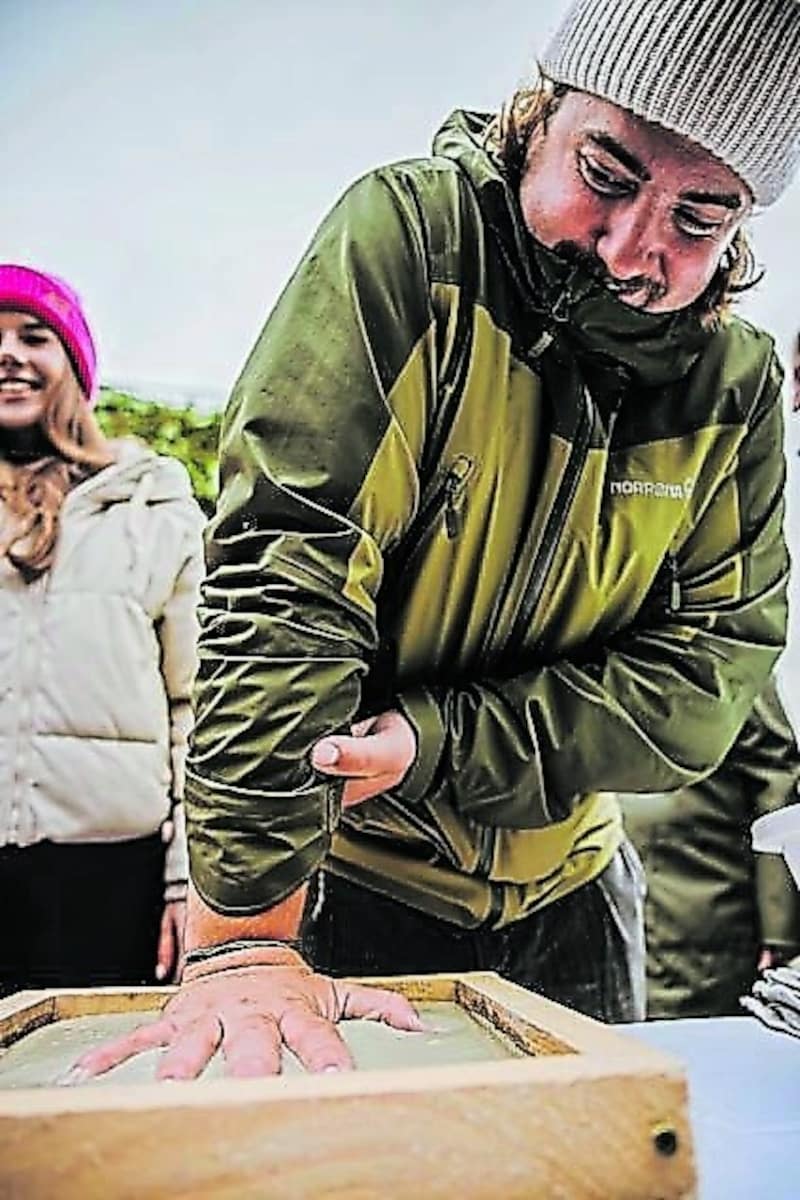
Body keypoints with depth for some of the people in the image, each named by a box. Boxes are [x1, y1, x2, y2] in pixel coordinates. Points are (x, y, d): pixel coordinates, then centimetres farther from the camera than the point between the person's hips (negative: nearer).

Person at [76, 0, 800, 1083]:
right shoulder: (408, 236, -21)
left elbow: (710, 669, -11)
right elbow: (287, 577, -29)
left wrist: (434, 741, -25)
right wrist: (244, 942, -32)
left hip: (568, 885, 5)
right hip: (347, 876, -4)